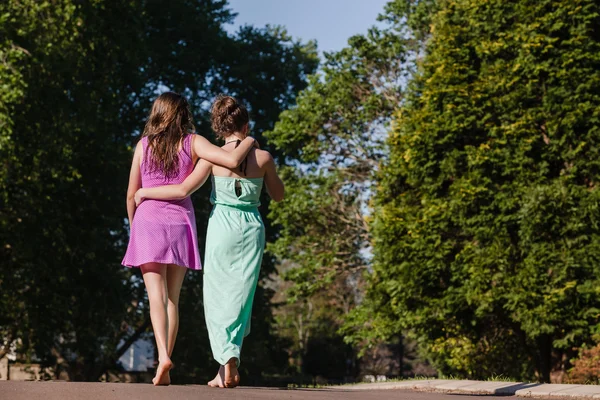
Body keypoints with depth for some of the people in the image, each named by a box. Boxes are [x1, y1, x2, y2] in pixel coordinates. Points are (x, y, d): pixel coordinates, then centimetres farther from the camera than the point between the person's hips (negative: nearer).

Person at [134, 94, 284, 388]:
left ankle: (228, 360, -10)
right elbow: (278, 195, 12)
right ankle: (228, 366, 3)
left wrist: (144, 192, 0)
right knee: (240, 298, 7)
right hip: (252, 229, 2)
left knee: (218, 297, 5)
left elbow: (183, 190, -14)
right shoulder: (263, 158, -1)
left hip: (222, 228, -2)